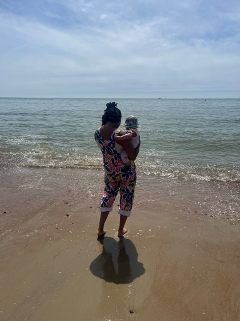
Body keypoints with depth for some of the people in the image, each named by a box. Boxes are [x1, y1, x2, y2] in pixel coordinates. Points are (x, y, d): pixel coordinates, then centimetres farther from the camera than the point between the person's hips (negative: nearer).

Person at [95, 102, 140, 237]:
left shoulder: (97, 133, -8)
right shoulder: (120, 135, -26)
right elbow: (133, 156, -22)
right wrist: (138, 144, -4)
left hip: (110, 171, 5)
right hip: (126, 172, -4)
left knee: (108, 195, 22)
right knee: (126, 198, 15)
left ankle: (101, 229, 29)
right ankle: (121, 230, 31)